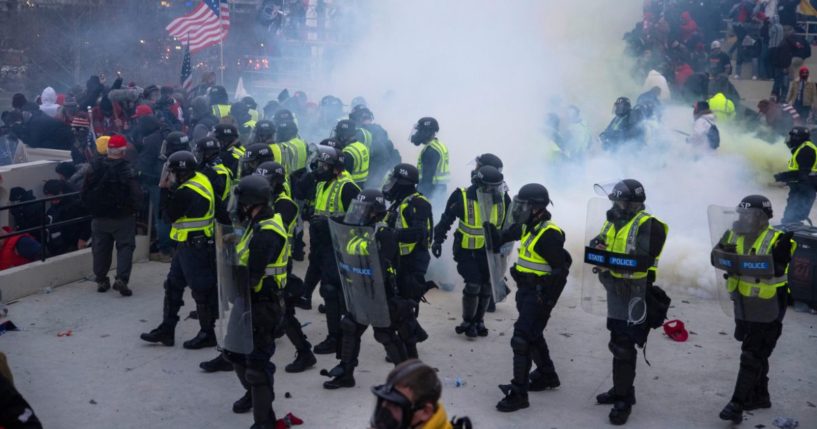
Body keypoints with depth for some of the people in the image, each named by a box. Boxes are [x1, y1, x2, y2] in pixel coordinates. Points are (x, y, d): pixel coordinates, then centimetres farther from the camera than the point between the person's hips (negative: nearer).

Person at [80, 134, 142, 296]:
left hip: (99, 217, 4)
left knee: (101, 248, 14)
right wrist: (135, 209, 0)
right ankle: (121, 278, -11)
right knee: (125, 246, 2)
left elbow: (84, 193, 4)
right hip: (123, 217, -4)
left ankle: (101, 280, 21)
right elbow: (136, 195, -18)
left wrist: (92, 209, 16)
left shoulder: (95, 168, -2)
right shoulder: (127, 170, -17)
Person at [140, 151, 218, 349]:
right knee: (173, 285, 16)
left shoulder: (187, 192, -24)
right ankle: (166, 329, 24)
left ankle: (207, 334, 14)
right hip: (188, 245, 10)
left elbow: (169, 215, -14)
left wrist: (165, 190, -9)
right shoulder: (199, 179, 5)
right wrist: (169, 189, 1)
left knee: (201, 290, 2)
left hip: (195, 247, -10)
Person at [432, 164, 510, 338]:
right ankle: (468, 322, 11)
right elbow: (446, 219, -4)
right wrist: (438, 240, -1)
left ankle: (478, 321, 27)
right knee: (473, 286, -10)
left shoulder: (503, 199, -9)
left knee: (486, 287, 7)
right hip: (467, 250, -4)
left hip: (489, 251, 4)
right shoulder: (462, 197, -18)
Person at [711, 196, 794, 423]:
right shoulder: (734, 235, 1)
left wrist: (780, 256, -38)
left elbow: (775, 269, -23)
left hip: (767, 312, -6)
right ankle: (760, 396, 35)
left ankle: (737, 404, -4)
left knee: (751, 359, -5)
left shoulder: (776, 240, -17)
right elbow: (716, 256, -6)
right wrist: (726, 255, -23)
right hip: (743, 308, 6)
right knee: (757, 355, 20)